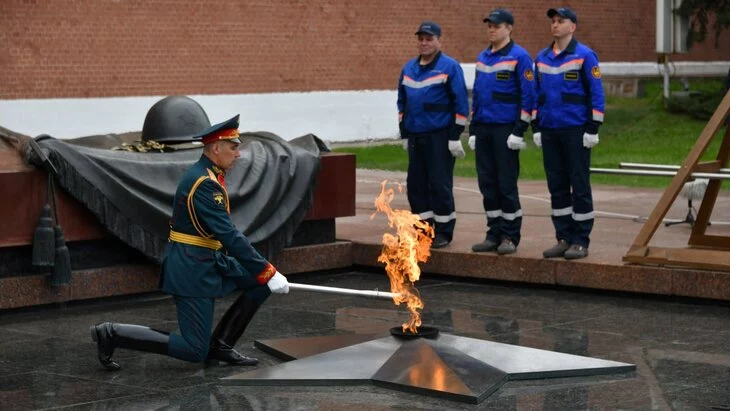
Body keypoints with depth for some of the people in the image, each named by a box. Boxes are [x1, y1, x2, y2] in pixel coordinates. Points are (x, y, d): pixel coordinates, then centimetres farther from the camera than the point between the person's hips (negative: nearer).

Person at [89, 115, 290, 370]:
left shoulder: (207, 175, 10)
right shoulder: (205, 183, -21)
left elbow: (224, 232, 17)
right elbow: (230, 236, -25)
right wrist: (268, 272, -21)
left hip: (210, 262, 10)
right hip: (193, 269, -10)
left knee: (260, 282, 4)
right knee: (194, 352, -6)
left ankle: (220, 346, 10)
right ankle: (112, 334, -1)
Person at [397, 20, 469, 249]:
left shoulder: (449, 67, -6)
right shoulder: (408, 69, 13)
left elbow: (460, 103, -9)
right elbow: (402, 102, 19)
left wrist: (455, 136, -12)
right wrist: (404, 134, 16)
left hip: (440, 136, -6)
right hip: (416, 136, 6)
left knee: (440, 184, -4)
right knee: (416, 184, 8)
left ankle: (443, 232, 4)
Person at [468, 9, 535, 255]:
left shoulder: (519, 56, -7)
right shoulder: (482, 58, 14)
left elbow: (528, 95, -11)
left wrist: (519, 131, -15)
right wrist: (473, 131, 14)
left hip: (506, 130, -7)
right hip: (483, 130, 7)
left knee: (506, 185, -3)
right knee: (488, 184, 7)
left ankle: (510, 237, 4)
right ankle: (494, 235, 15)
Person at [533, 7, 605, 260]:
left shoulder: (584, 56, -5)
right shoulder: (542, 58, 11)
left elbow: (596, 94, -7)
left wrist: (593, 129, -12)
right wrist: (536, 128, 11)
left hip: (576, 132, -5)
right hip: (550, 132, 5)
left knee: (580, 186, -1)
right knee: (557, 187, 8)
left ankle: (581, 241, 3)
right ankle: (564, 238, 15)